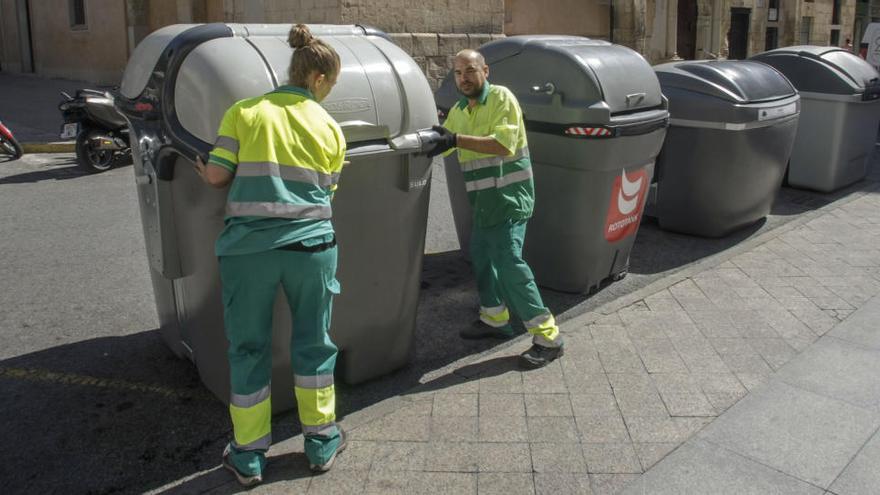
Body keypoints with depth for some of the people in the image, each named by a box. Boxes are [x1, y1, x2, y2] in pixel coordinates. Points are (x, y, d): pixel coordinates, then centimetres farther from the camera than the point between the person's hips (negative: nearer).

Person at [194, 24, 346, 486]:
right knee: (313, 341, 17)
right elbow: (326, 190, 9)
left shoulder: (244, 112, -1)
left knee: (248, 348, 12)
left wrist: (227, 176, 19)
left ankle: (248, 456, 24)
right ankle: (321, 442, 30)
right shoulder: (330, 127, 5)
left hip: (248, 248, -1)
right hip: (310, 246, 1)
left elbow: (216, 175, -2)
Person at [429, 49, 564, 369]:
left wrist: (457, 139, -28)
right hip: (485, 199, 9)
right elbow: (440, 144, 21)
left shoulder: (501, 98, -11)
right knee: (480, 255, 17)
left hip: (509, 197, -9)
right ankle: (495, 319, 36)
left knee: (508, 261, -14)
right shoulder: (458, 111, 13)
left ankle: (547, 337, -7)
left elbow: (504, 144, -25)